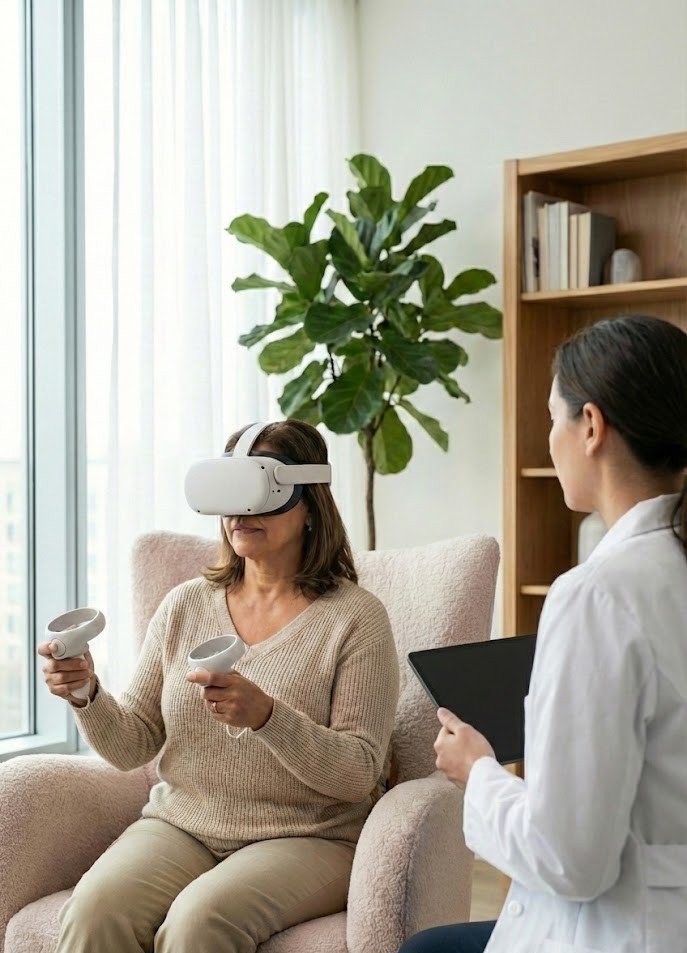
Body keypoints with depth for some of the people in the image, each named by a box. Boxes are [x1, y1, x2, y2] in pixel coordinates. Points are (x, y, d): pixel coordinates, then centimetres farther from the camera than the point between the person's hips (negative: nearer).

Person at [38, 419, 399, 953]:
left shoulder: (355, 618, -5)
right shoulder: (185, 605, 9)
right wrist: (87, 695, -12)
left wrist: (266, 716, -27)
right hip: (180, 826, 3)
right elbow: (133, 747, 9)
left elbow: (359, 774, -11)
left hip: (306, 839, -3)